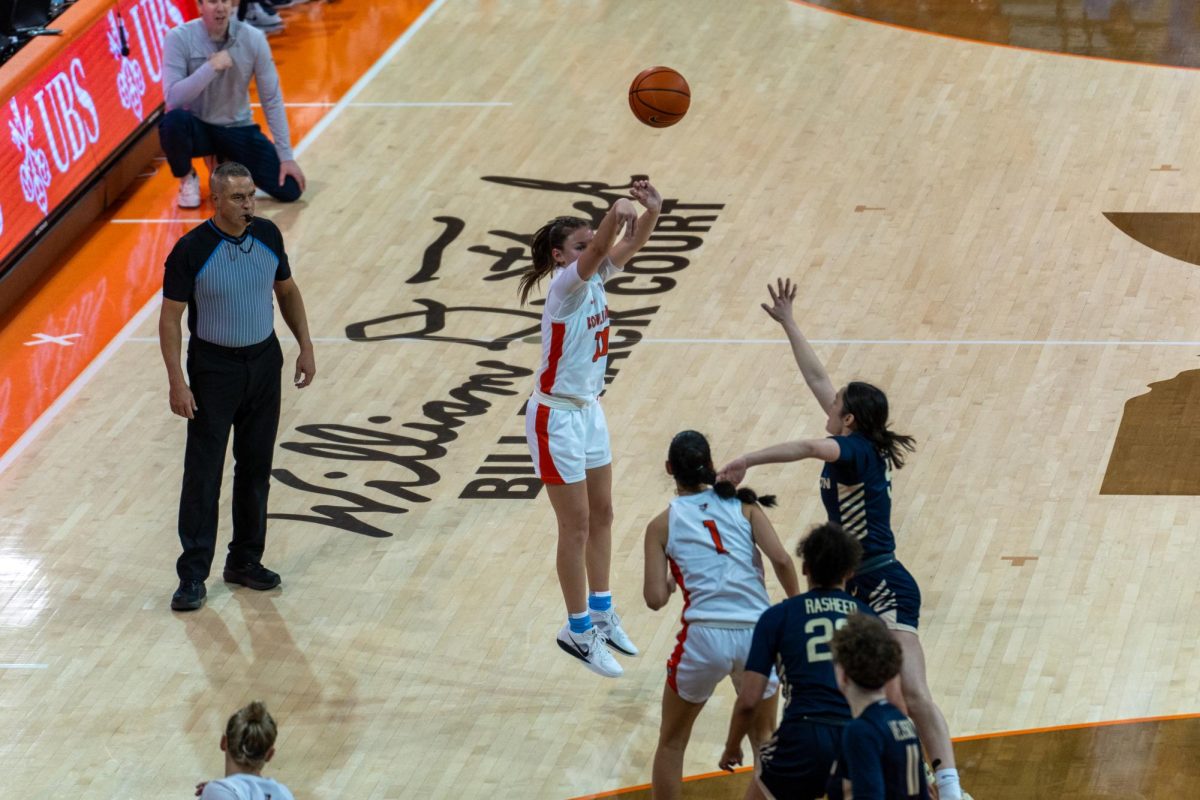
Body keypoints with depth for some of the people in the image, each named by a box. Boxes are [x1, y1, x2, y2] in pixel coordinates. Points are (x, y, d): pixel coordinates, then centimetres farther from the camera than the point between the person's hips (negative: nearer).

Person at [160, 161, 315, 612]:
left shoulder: (267, 236, -4)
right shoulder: (192, 250, -18)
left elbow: (287, 290, 12)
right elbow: (170, 316, -12)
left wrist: (305, 347, 8)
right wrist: (176, 380, -17)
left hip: (264, 363, 5)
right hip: (213, 369, -5)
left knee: (256, 469, 12)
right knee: (202, 475, -3)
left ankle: (245, 561, 26)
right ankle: (193, 576, 3)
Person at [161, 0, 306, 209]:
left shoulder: (253, 39, -10)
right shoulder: (179, 38, -16)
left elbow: (272, 100, -4)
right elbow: (173, 98, -25)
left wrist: (286, 156, -7)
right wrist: (212, 67, -33)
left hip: (237, 129, 3)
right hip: (197, 128, -2)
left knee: (290, 189, -13)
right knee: (174, 119, -39)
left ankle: (229, 163, 18)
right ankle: (187, 179, -6)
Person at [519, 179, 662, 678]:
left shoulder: (594, 278, 0)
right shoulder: (565, 284, -21)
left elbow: (626, 247, -11)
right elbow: (596, 252, -40)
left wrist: (652, 211, -30)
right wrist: (616, 214, -56)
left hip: (589, 411, 8)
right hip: (556, 417, -8)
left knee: (601, 514, 17)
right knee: (576, 525, -1)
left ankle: (601, 613, 31)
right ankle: (578, 631, 9)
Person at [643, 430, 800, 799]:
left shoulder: (662, 525, 7)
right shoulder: (743, 505, 10)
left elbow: (656, 599, 1)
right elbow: (781, 560, -4)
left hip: (705, 635, -1)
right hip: (757, 632, 1)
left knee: (672, 742, 20)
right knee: (763, 738, 25)